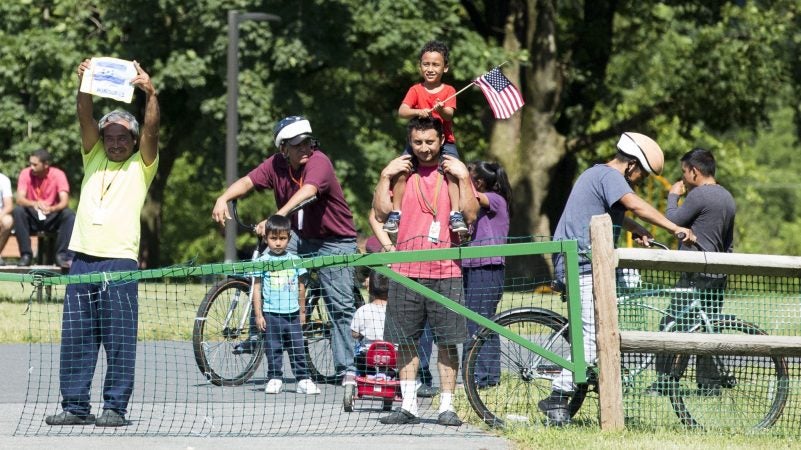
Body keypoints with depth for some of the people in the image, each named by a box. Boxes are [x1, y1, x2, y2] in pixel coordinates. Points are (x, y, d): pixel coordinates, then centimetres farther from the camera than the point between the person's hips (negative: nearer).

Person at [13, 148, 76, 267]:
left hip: (52, 217, -1)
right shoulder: (26, 174, -8)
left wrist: (52, 209, -43)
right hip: (32, 218, 1)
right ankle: (26, 254, -25)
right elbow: (20, 199, -20)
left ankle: (61, 255, -24)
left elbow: (64, 202, -20)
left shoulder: (58, 174, -11)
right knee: (18, 211, -29)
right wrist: (34, 204, -42)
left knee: (69, 215, -29)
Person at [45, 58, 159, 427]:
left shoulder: (141, 166, 8)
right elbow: (86, 119, 3)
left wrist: (150, 94, -24)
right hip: (83, 258, 4)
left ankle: (115, 407, -1)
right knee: (76, 339, 4)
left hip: (120, 260, -4)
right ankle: (75, 406, 9)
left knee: (119, 339, -4)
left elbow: (151, 129, -7)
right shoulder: (93, 158, 16)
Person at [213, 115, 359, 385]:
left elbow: (307, 192, -40)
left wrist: (278, 217, -53)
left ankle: (347, 370, 2)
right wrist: (224, 198, -32)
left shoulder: (318, 162, -23)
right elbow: (248, 181, -11)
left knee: (341, 306, -7)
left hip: (335, 240, -5)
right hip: (299, 237, 5)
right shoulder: (277, 165, -5)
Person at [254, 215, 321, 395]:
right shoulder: (262, 262, -1)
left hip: (292, 313, 2)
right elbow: (257, 289, -1)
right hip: (271, 314, -2)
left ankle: (303, 380, 5)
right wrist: (258, 315, -5)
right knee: (273, 349, 1)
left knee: (297, 348, 2)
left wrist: (302, 311, 18)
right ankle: (275, 378, 9)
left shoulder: (295, 260, 7)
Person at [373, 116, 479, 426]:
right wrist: (385, 177, -4)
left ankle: (447, 406, 3)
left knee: (447, 342, -2)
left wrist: (463, 177, -11)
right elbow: (381, 213, 2)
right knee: (406, 341, 4)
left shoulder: (454, 173, 7)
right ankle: (408, 406, 11)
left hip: (445, 271, -2)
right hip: (406, 270, 2)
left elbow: (470, 215, -4)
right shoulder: (400, 173, 10)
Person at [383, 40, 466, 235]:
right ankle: (395, 215, 0)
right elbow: (402, 111, -13)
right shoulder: (416, 90, 3)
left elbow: (449, 115, -15)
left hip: (444, 141, -1)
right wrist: (418, 112, -33)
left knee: (453, 173, -22)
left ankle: (456, 215, -21)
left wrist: (441, 110, -39)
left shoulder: (449, 91, 2)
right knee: (401, 173, -11)